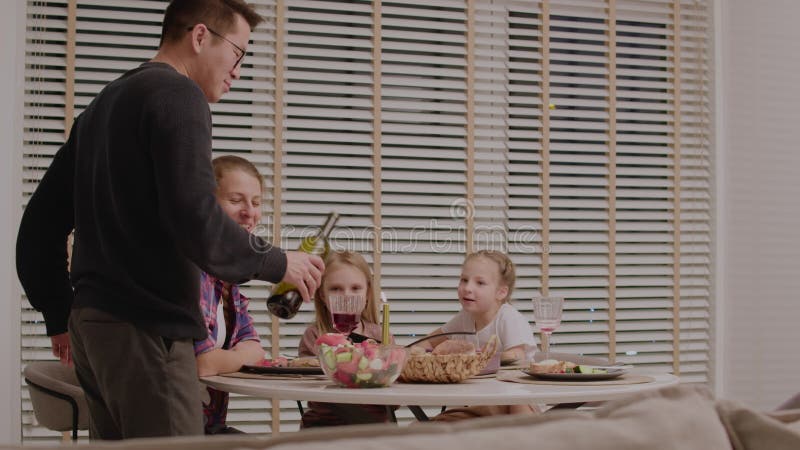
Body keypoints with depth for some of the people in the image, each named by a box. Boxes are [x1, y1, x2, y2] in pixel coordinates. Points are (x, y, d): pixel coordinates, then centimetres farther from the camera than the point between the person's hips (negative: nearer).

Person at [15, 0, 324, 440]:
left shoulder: (104, 103, 19)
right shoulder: (178, 95, -9)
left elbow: (41, 222, 20)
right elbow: (197, 222, -21)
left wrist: (59, 316, 24)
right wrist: (276, 263, -6)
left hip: (91, 321, 9)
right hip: (145, 327, -9)